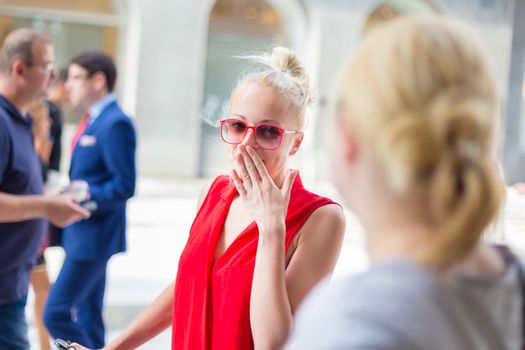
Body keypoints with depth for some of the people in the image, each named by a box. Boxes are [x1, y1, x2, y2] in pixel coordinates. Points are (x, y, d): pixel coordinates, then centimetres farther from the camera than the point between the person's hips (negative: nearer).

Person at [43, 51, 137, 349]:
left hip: (95, 236, -10)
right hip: (82, 233, 10)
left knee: (57, 313, -10)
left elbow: (124, 187, -20)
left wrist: (80, 197, -21)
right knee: (86, 316, 15)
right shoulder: (92, 121, 13)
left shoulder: (116, 123, -16)